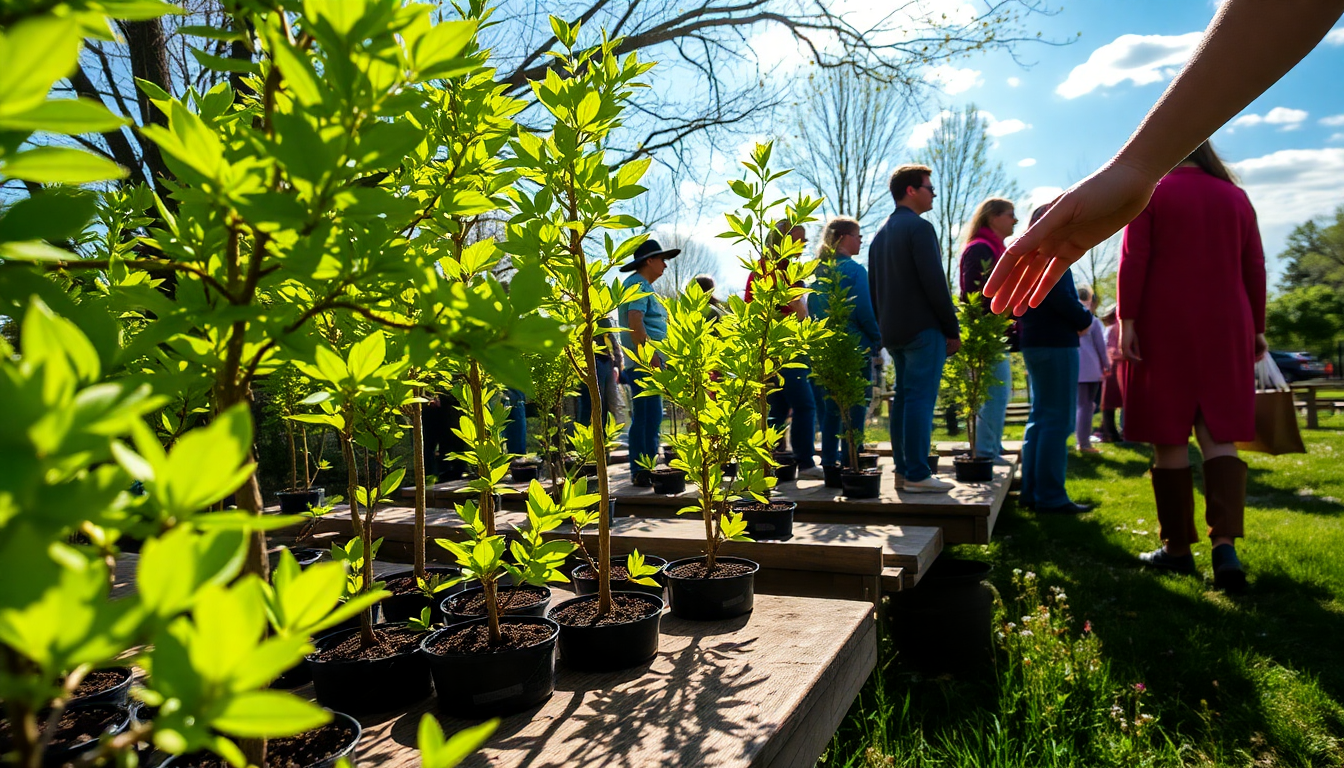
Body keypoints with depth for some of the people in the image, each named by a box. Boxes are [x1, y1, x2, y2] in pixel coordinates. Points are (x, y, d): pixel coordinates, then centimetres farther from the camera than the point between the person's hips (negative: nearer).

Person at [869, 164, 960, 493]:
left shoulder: (881, 234, 17)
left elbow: (873, 289, 18)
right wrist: (953, 330, -10)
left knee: (903, 399, 11)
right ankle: (917, 475, -7)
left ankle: (903, 471, 14)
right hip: (923, 328, -9)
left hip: (892, 331, 9)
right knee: (921, 399, -7)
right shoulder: (919, 227, -10)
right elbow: (935, 283, -15)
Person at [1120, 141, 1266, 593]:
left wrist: (1127, 321, -10)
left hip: (1165, 328, -3)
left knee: (1170, 437, 2)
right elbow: (1254, 268, 11)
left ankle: (1178, 547, 7)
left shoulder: (1152, 192, 1)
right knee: (1219, 434, 3)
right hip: (1224, 330, 3)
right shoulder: (1236, 197, 12)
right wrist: (1257, 328, 16)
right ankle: (1225, 542, -15)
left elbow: (1133, 261, -9)